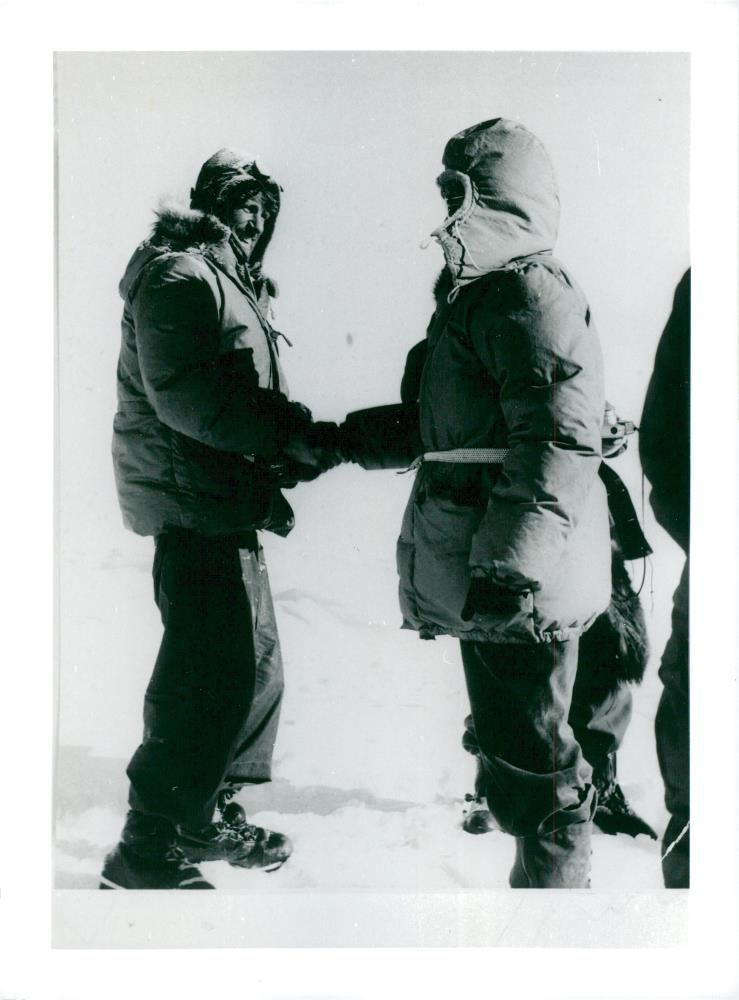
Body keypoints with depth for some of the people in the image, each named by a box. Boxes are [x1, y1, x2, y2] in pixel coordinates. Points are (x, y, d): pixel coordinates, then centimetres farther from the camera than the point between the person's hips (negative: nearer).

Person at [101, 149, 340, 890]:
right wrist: (292, 437, -22)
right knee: (210, 676, -10)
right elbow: (184, 394, -21)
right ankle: (146, 856, 2)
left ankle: (206, 815, 30)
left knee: (253, 666, 15)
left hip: (229, 503, 10)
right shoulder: (177, 272, -8)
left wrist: (297, 439, 2)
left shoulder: (234, 284, 23)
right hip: (193, 503, -10)